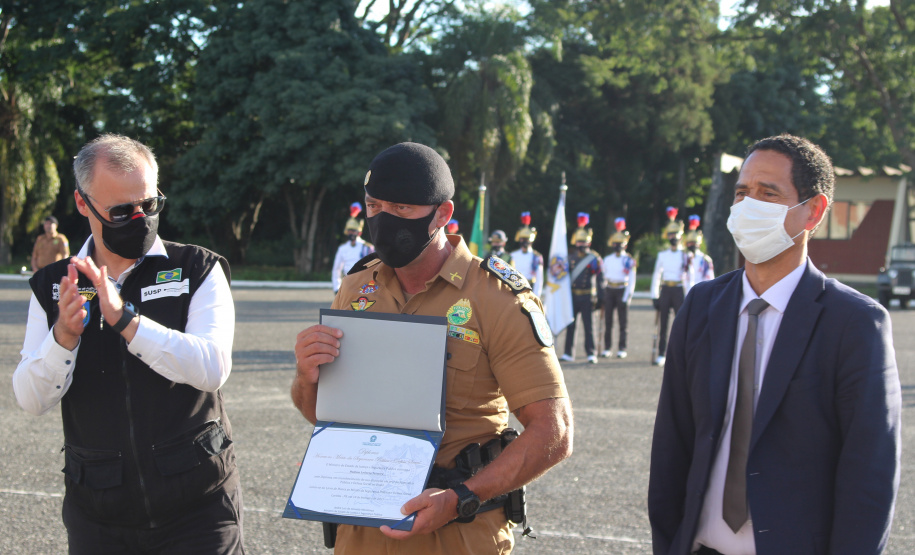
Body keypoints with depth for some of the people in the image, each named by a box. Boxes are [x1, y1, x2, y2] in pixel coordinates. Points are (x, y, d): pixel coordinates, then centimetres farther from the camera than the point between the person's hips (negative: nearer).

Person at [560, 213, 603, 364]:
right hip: (572, 295, 4)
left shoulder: (594, 258, -1)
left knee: (588, 325, -2)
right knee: (570, 325, 5)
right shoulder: (570, 257, 10)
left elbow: (600, 278, -4)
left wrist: (599, 296, -12)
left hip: (587, 297, -4)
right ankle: (568, 353, 11)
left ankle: (591, 353, 1)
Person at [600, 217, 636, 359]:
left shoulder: (629, 260, -1)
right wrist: (602, 293, 10)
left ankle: (622, 349, 3)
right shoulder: (607, 260, 11)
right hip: (609, 290, 3)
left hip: (622, 290, -3)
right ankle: (607, 348, 9)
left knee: (623, 321, -1)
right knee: (608, 321, 3)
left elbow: (632, 279, -3)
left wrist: (627, 295, -11)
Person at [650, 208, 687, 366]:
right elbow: (656, 276, 11)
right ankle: (661, 355, 5)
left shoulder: (685, 255, 3)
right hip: (665, 290, 2)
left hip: (679, 290, -2)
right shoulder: (662, 255, 11)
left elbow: (689, 277, 1)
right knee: (663, 324, 2)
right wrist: (654, 296, 5)